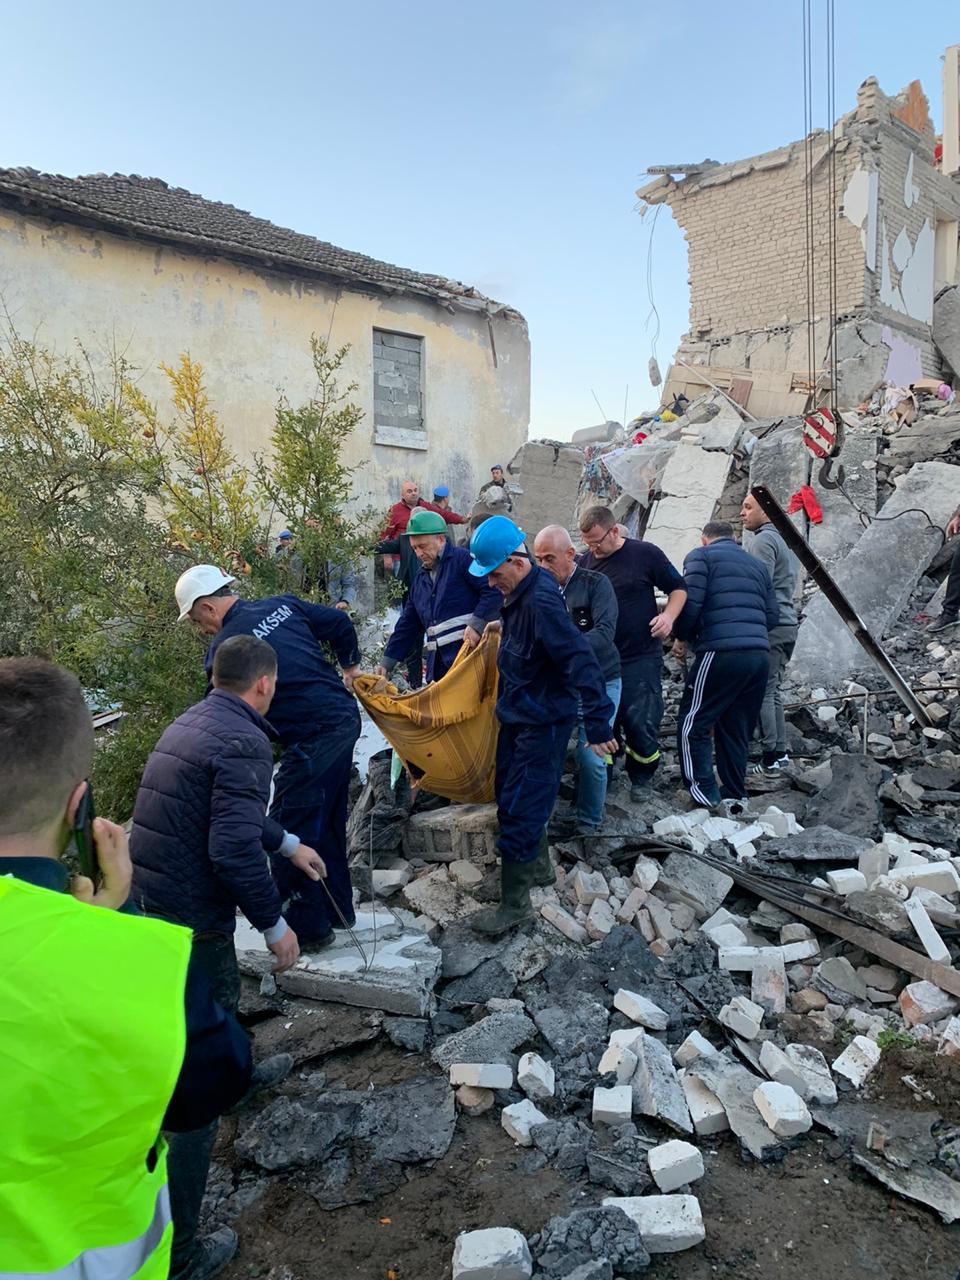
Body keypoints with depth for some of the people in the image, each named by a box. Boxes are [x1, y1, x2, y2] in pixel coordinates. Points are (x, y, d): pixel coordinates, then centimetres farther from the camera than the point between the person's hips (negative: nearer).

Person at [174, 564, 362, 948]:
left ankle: (308, 928, 14)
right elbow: (338, 622, 14)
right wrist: (351, 666, 26)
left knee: (287, 835, 4)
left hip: (311, 740, -9)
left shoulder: (224, 648, -12)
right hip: (345, 719, 9)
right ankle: (337, 909, 35)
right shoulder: (282, 606, 7)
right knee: (327, 823, 22)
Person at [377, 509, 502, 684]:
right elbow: (407, 625, 24)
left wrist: (476, 625, -22)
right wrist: (387, 663, 19)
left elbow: (493, 591, -13)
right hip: (439, 666, 7)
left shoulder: (462, 559, -2)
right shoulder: (420, 580, 21)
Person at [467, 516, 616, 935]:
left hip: (543, 723, -10)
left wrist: (598, 726, -31)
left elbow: (580, 662, -31)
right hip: (517, 715, 10)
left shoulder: (541, 603, -27)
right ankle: (539, 868, 40)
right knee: (509, 795, 21)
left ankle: (515, 903, 10)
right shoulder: (517, 594, 1)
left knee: (519, 810, -4)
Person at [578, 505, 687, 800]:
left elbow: (678, 588, 4)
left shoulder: (645, 554, -4)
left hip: (642, 657, -3)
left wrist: (668, 616, -14)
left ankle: (641, 778, 21)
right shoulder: (585, 562, 4)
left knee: (642, 723, -1)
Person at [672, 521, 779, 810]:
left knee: (692, 725, 1)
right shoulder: (757, 564, 24)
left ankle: (705, 795, -3)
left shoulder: (701, 556, 7)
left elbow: (690, 601, -7)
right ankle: (732, 797, 17)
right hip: (760, 654, 7)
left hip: (721, 653, -7)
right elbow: (772, 615, 18)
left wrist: (681, 637, 7)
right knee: (737, 730, 14)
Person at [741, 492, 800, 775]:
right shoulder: (785, 539, 20)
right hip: (787, 623, 10)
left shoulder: (763, 540, -11)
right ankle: (780, 752, 17)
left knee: (762, 693, -6)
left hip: (769, 626, -10)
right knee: (773, 691, 14)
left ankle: (770, 759, -5)